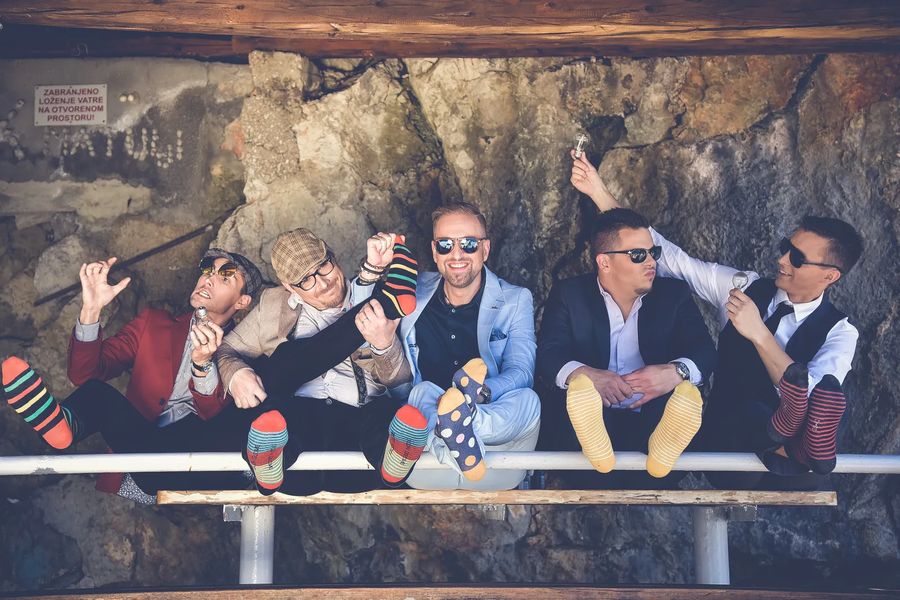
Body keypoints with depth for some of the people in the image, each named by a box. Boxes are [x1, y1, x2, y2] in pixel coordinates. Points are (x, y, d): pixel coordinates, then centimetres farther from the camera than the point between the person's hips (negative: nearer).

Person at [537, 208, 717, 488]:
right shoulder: (568, 294, 9)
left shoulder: (673, 294, 14)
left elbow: (704, 351, -1)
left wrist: (678, 371, -27)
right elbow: (549, 354, -6)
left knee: (688, 394, -28)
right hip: (588, 421, -1)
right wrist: (580, 374, -31)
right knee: (560, 402, -31)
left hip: (652, 420, 1)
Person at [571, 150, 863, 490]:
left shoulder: (839, 332, -3)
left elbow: (811, 400, -20)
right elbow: (671, 257, -1)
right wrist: (600, 193, -7)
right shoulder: (744, 287, 4)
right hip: (723, 444, 2)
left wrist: (758, 334, -28)